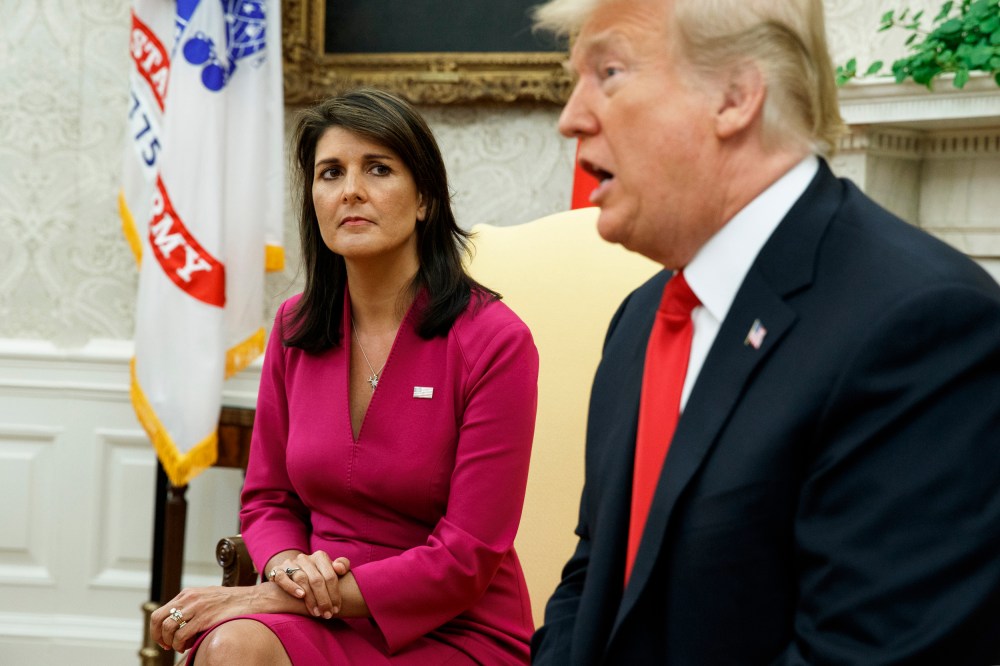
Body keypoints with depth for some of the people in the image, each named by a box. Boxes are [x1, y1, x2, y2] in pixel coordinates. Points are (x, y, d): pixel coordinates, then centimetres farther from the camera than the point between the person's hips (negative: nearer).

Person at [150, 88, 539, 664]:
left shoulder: (495, 341, -11)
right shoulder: (296, 329, 6)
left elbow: (466, 560, -13)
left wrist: (271, 597, -15)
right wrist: (289, 566, -10)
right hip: (324, 618, 4)